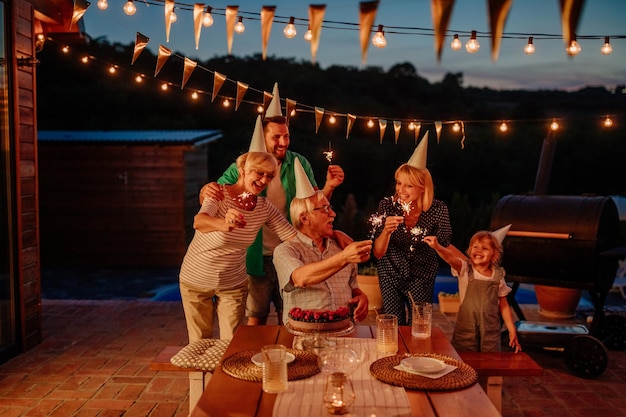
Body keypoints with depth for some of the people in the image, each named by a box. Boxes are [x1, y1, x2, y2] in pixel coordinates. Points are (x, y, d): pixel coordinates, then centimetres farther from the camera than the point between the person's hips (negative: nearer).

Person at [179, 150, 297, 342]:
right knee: (200, 345, 11)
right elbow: (199, 222, -42)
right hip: (196, 280, -3)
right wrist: (224, 224, -64)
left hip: (234, 284, 3)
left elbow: (295, 237, -11)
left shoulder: (265, 207, -8)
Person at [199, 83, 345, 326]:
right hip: (257, 257, -1)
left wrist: (329, 187, -19)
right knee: (255, 321, 12)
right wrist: (207, 191, -27)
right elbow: (213, 195, -3)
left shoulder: (299, 164, -1)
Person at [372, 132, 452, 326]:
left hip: (422, 277, 0)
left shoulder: (438, 209, -17)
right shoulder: (387, 205, -16)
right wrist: (386, 231, -31)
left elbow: (445, 248, -1)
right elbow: (378, 253, -16)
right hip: (391, 274, 0)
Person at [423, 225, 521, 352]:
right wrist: (437, 247, -47)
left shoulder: (498, 276, 0)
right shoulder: (465, 270, -6)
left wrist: (512, 331, 5)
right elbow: (451, 258, -27)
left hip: (491, 331, 2)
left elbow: (504, 306, 7)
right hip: (466, 330, -1)